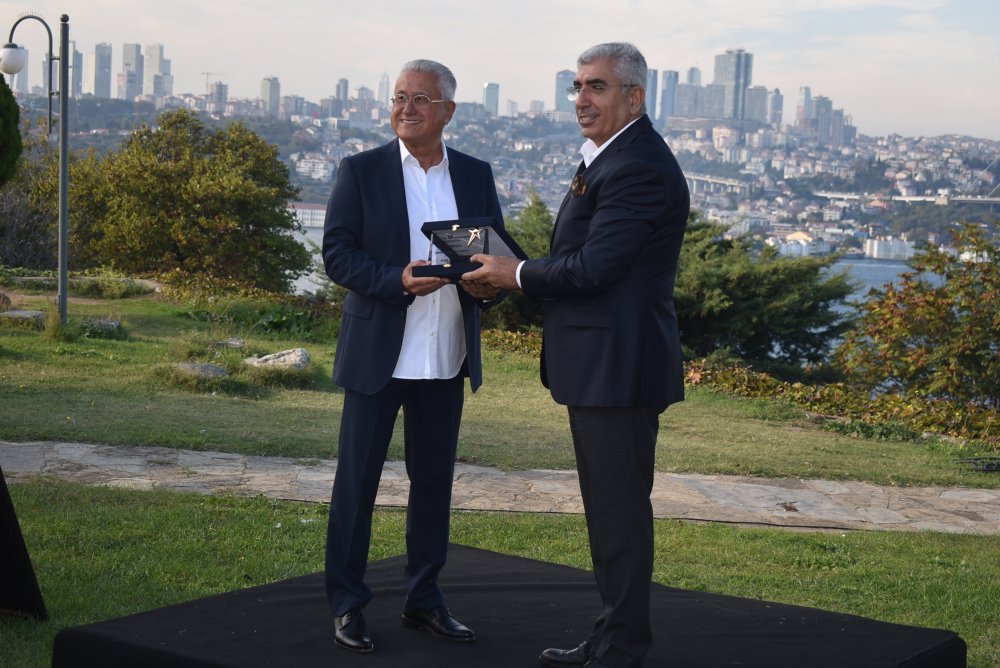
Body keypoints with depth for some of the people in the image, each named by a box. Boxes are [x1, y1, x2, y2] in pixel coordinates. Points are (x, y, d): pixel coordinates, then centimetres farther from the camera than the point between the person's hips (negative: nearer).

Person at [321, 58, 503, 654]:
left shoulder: (476, 175, 7)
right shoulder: (361, 171, -3)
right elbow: (337, 254, -8)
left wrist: (490, 285, -13)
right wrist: (398, 280, -24)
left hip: (447, 358, 3)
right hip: (378, 354, -3)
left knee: (434, 481, 11)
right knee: (357, 480, 3)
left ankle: (425, 599, 24)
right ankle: (347, 604, 15)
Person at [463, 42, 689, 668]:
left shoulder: (637, 167, -19)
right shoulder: (613, 157, 16)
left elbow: (592, 269, -22)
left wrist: (517, 274, -8)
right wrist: (518, 274, 5)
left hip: (620, 368, -11)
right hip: (602, 365, 11)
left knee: (621, 511, -2)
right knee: (610, 507, 18)